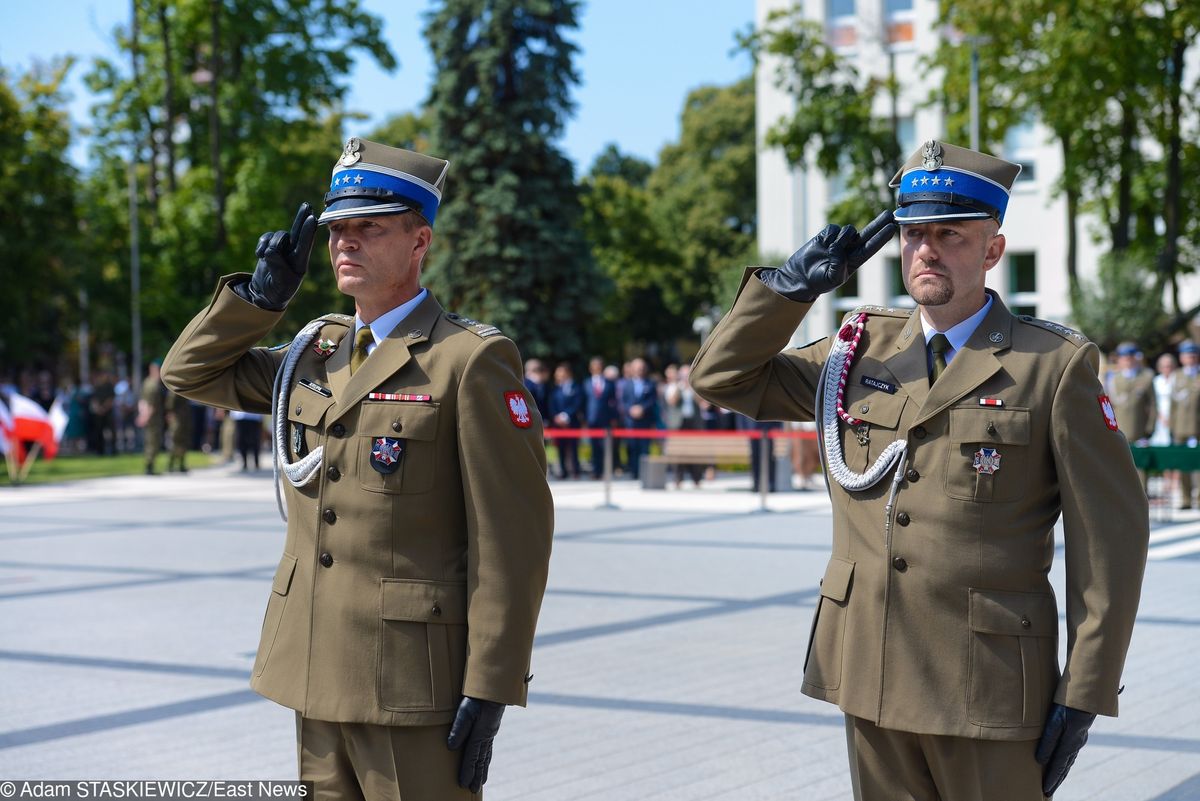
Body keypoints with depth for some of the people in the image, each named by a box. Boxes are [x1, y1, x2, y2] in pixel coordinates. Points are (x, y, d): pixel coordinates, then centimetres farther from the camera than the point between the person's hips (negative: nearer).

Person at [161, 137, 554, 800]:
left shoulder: (471, 360, -10)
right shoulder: (315, 349, 11)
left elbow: (513, 536, -13)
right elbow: (190, 373, 21)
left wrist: (490, 690, -16)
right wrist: (263, 293, 5)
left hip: (414, 681, -7)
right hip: (319, 671, 7)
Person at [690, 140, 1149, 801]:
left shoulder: (1054, 365, -5)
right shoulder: (861, 350, 8)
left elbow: (1111, 537, -6)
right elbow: (722, 376, 12)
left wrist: (1083, 695, -9)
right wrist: (793, 285, -2)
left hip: (987, 690, -4)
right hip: (871, 679, 4)